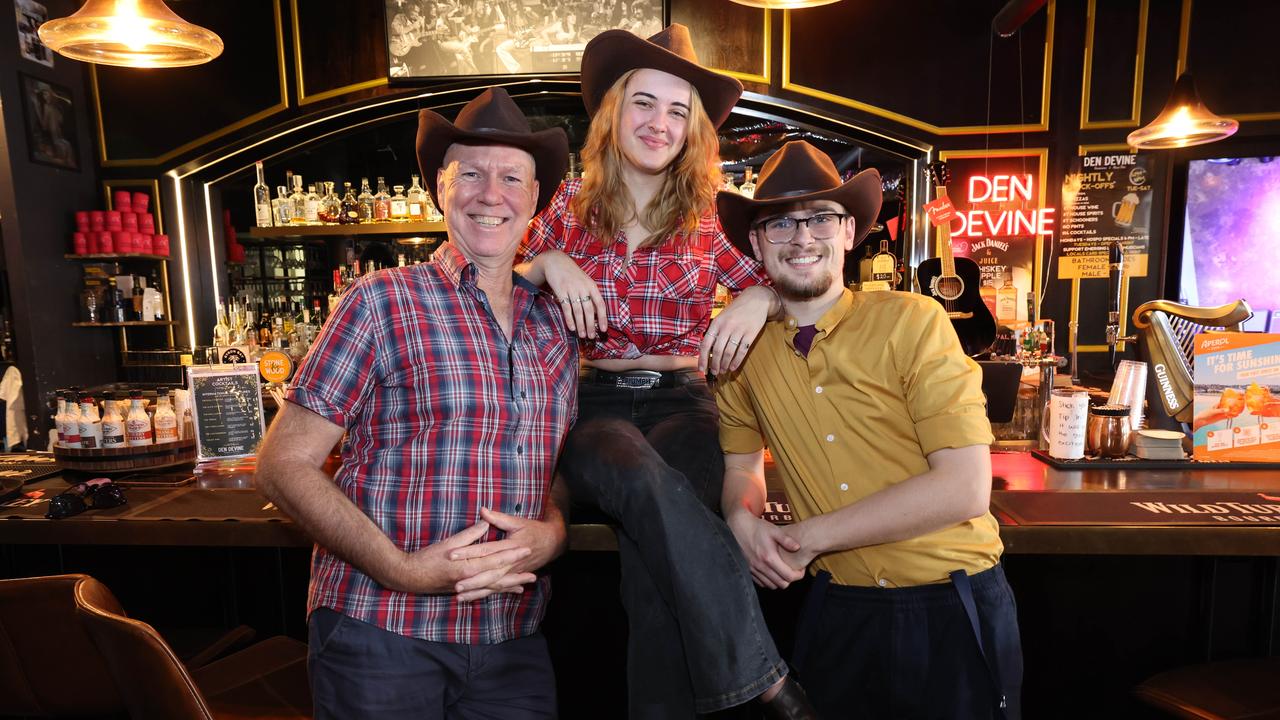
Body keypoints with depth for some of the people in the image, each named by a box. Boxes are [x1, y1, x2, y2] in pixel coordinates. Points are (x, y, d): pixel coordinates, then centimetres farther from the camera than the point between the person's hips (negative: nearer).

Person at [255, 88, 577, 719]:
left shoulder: (554, 326, 7)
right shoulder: (383, 303, -7)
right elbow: (283, 465, -7)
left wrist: (550, 533, -8)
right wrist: (400, 569, -17)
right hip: (379, 633, -4)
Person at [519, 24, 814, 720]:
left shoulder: (710, 215, 7)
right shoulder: (570, 204, 8)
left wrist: (757, 299, -12)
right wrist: (549, 263, -9)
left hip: (681, 402, 0)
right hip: (592, 403, 0)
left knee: (653, 540, -33)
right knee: (646, 482, -36)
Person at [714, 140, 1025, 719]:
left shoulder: (914, 322, -14)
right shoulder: (744, 348, -3)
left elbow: (965, 488, -19)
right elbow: (741, 463, 11)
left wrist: (810, 536, -17)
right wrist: (743, 523, -11)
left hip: (953, 607, -2)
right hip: (839, 608, 3)